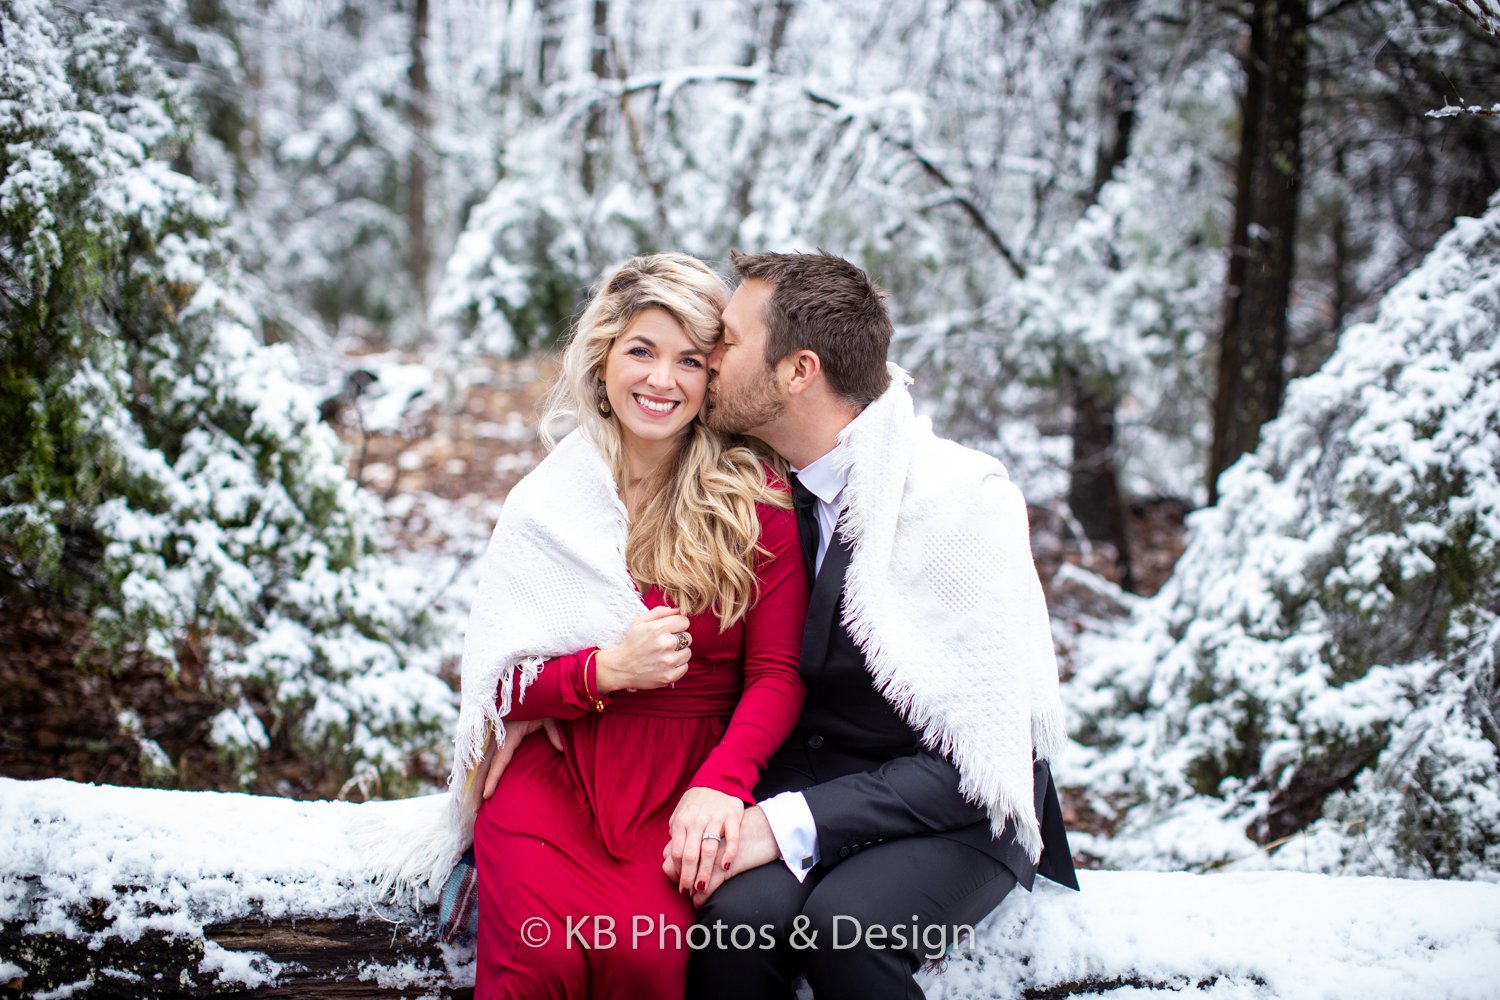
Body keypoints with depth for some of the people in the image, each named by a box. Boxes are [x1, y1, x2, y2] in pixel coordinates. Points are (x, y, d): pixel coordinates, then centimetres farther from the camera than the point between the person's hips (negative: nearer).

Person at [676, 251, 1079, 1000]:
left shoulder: (965, 497, -15)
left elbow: (980, 756, -17)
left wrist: (790, 824, -25)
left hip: (955, 812, -3)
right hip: (801, 772, 4)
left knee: (844, 921, -34)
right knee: (740, 909, -29)